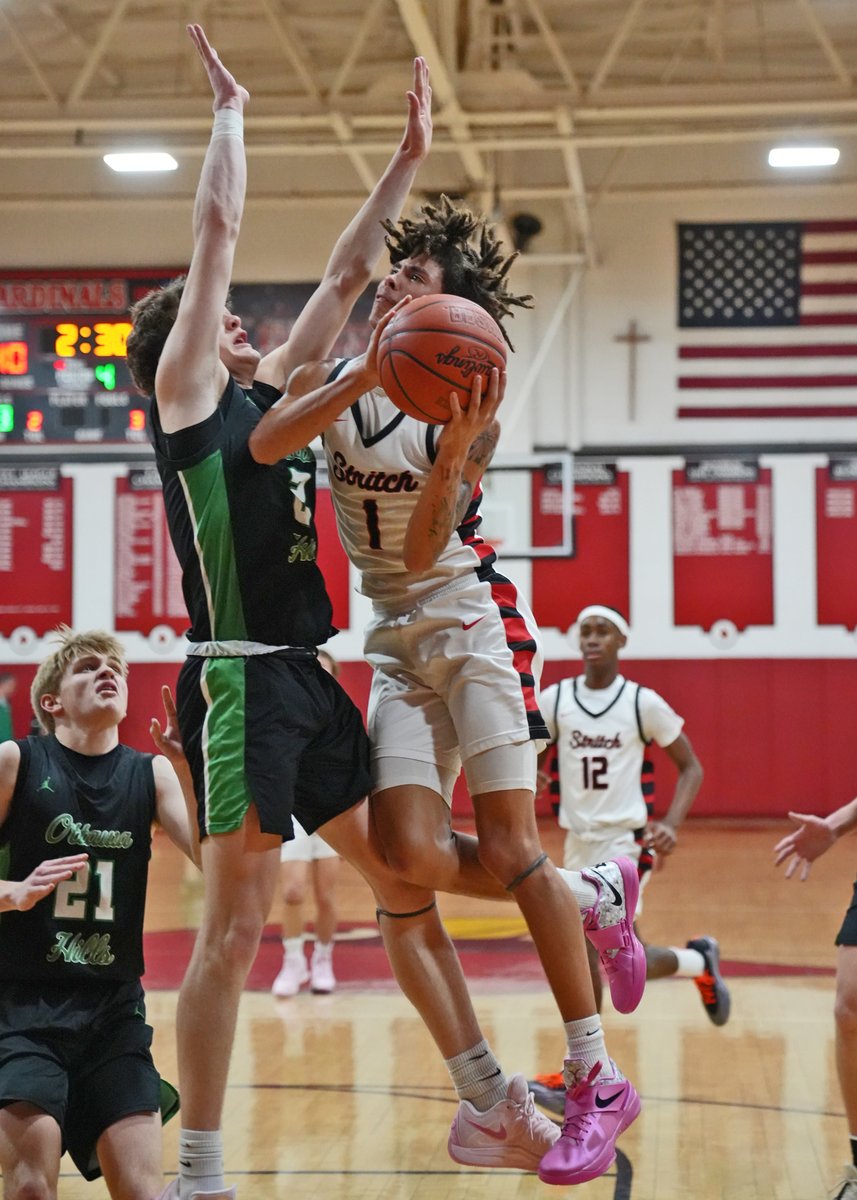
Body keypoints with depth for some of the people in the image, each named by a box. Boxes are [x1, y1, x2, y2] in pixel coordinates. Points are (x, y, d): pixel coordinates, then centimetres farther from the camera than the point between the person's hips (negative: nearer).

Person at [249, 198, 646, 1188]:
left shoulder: (468, 406, -8)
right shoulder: (335, 377, 3)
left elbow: (422, 549, -17)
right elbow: (265, 443, -20)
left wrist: (456, 450, -31)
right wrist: (367, 369, -28)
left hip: (470, 622, -5)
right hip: (396, 640, 5)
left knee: (508, 849, -11)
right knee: (413, 856, -12)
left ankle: (596, 1079, -5)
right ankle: (598, 897, 15)